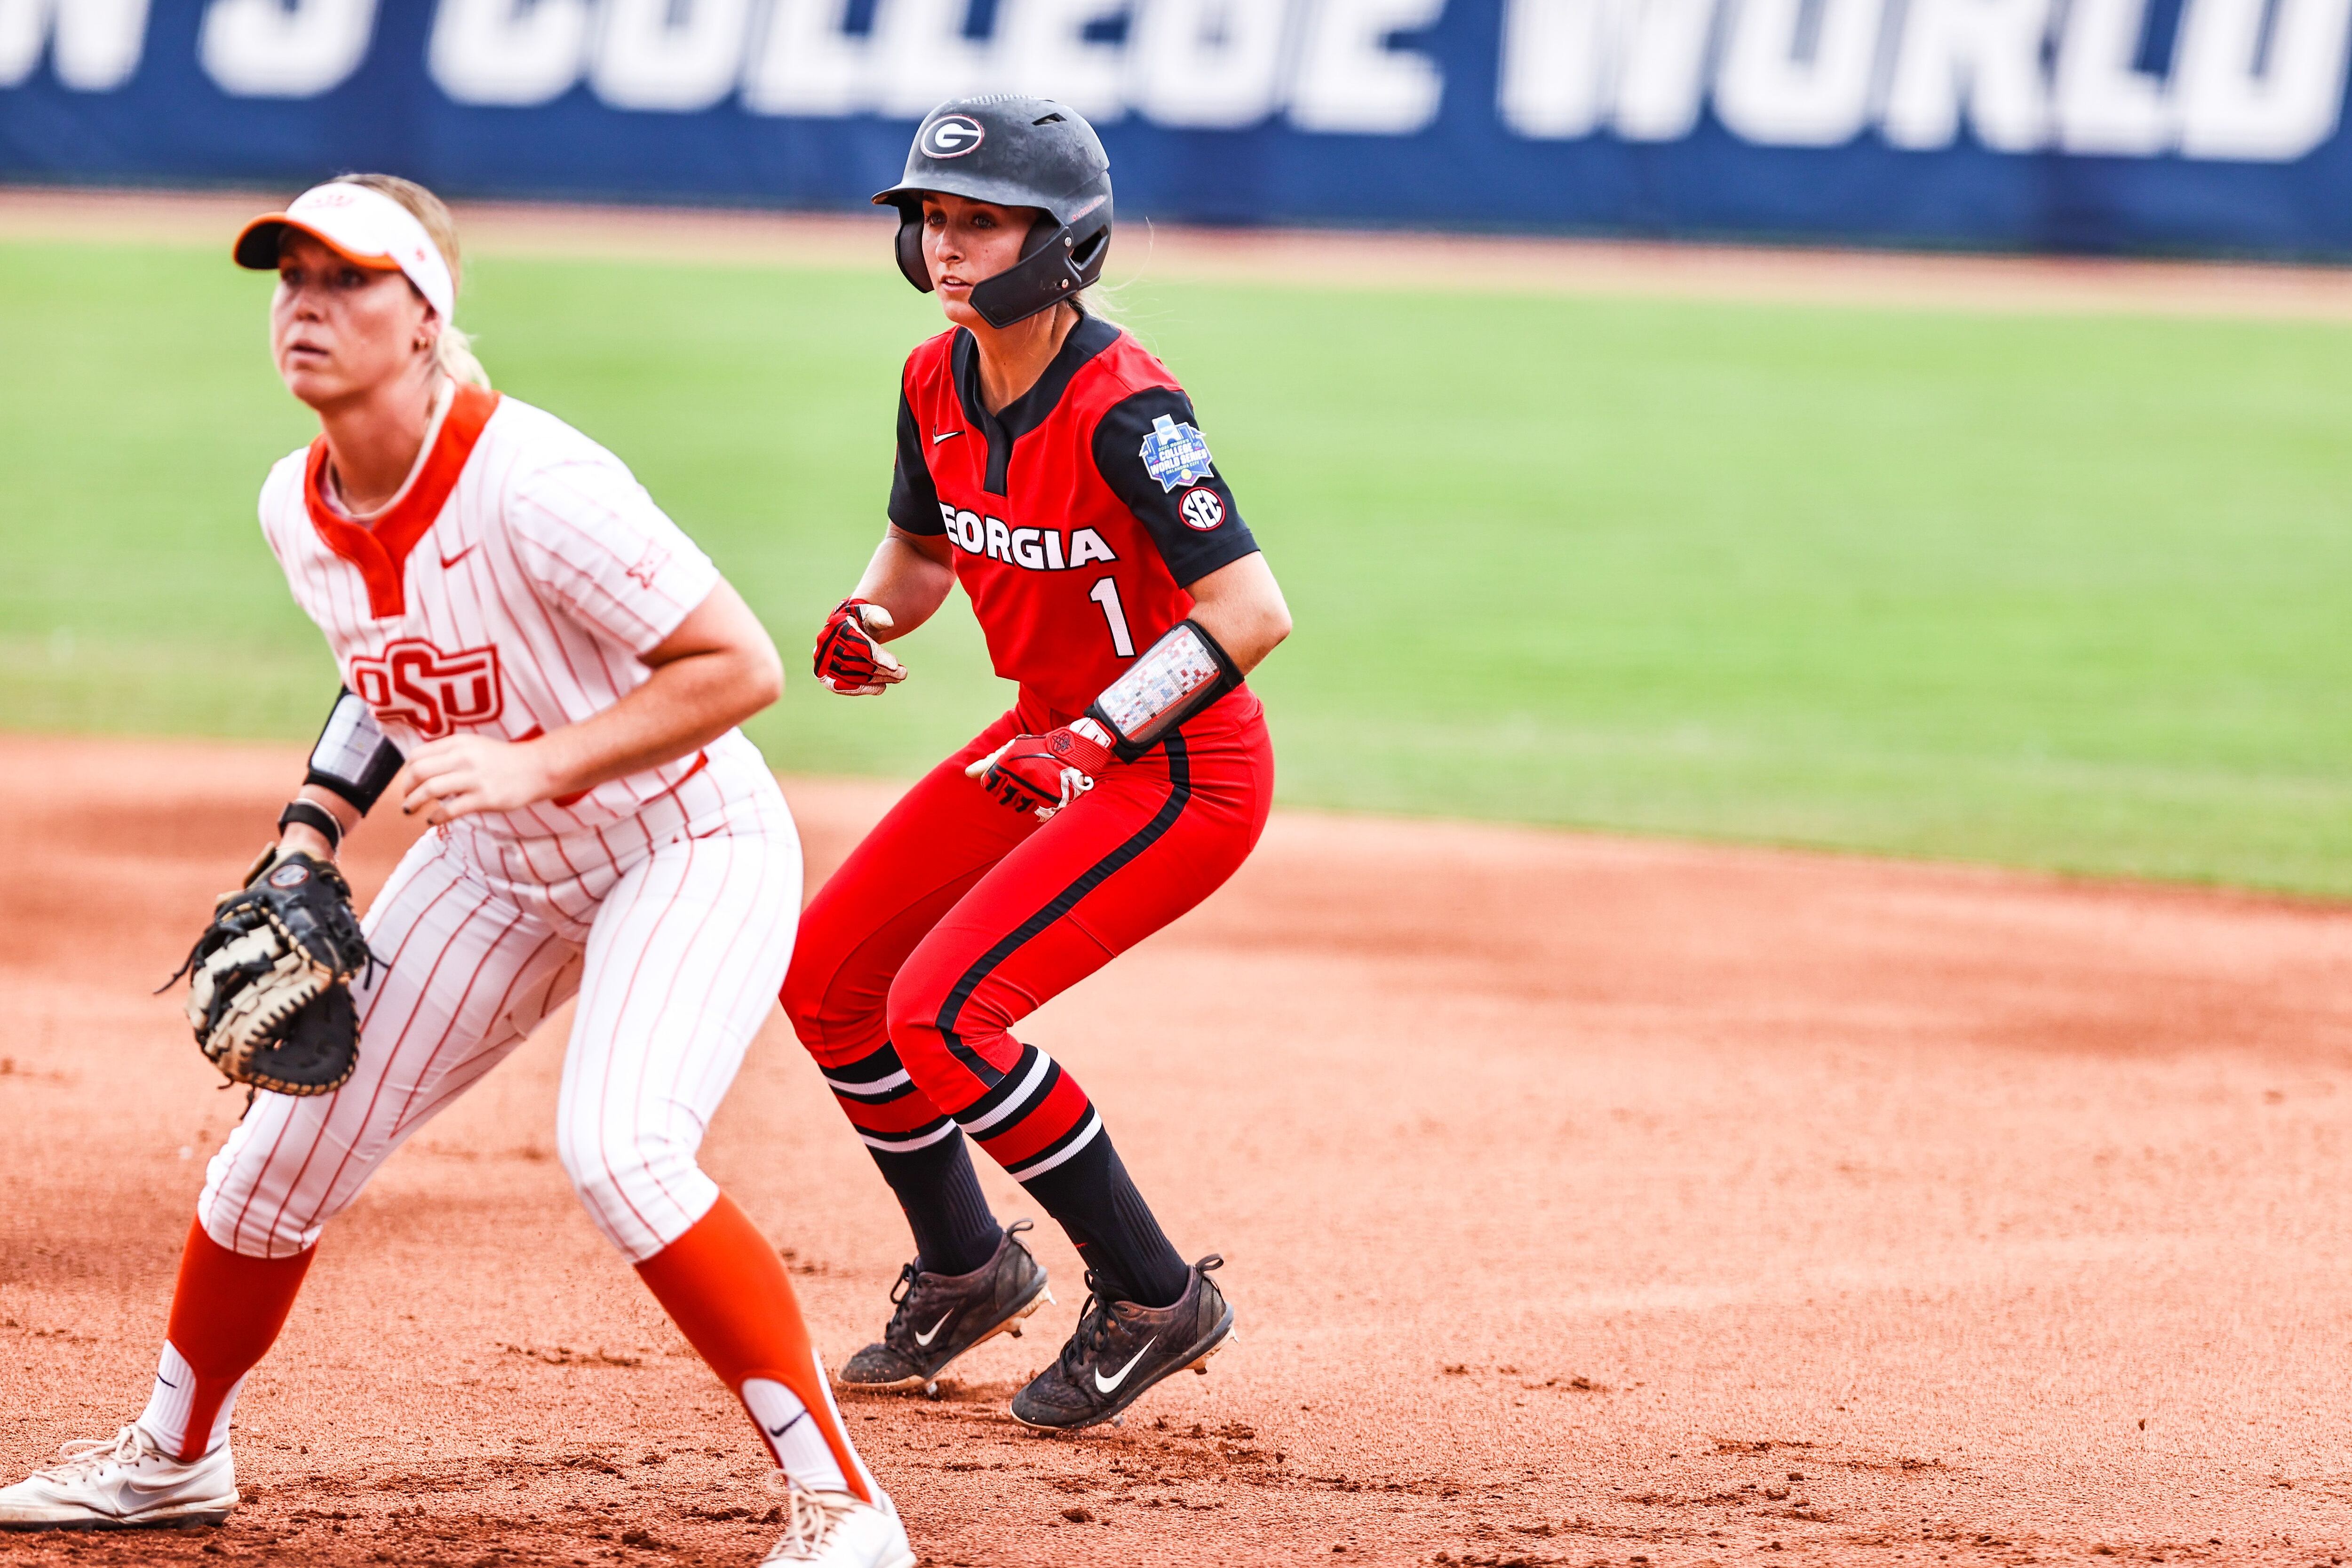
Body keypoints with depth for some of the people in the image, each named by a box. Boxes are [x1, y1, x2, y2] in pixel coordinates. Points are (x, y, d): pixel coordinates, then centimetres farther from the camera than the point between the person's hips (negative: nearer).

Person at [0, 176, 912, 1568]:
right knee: (285, 1144, 9)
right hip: (499, 870, 8)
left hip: (692, 848, -8)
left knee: (618, 1149, -30)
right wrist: (308, 840, 2)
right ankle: (174, 1456, 34)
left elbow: (742, 667, -28)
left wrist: (536, 767, -34)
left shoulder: (531, 488, -31)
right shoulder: (299, 507, -6)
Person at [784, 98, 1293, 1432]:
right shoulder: (939, 382, -1)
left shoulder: (1123, 407, -26)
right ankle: (968, 1272, 30)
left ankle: (1155, 1300, -5)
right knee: (827, 981, 11)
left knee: (940, 1011, -20)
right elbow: (922, 551, 17)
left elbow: (1254, 611, -31)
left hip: (1181, 772, -9)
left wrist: (1092, 739, -33)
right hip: (1055, 740, 9)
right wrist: (872, 622, -6)